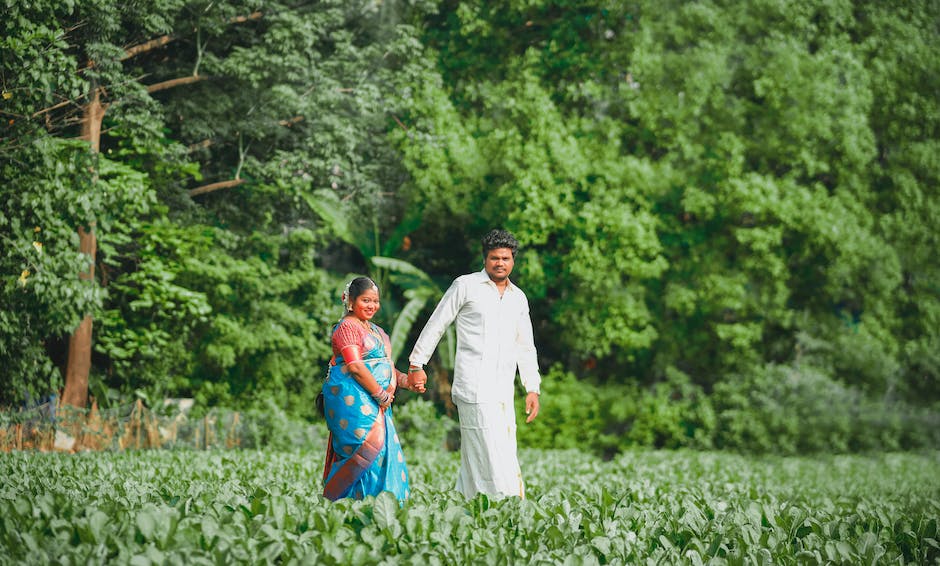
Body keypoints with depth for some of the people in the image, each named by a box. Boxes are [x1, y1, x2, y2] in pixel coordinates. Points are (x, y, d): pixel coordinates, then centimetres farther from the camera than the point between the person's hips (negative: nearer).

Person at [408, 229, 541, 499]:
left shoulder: (518, 298, 18)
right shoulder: (465, 286, 1)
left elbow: (525, 347, 22)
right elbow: (436, 324, 5)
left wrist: (533, 388, 14)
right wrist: (417, 364, 3)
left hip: (503, 392, 6)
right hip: (474, 388, -6)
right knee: (492, 457, -12)